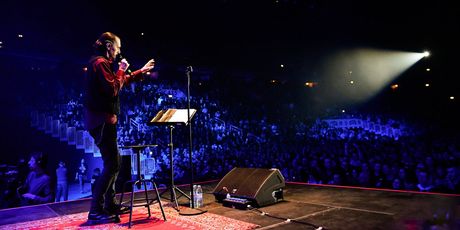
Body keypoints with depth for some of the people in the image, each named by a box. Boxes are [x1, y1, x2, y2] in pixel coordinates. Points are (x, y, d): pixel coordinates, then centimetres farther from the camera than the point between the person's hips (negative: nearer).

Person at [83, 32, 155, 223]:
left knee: (114, 162, 15)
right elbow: (113, 89, -20)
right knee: (111, 165, -10)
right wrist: (121, 71, -7)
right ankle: (96, 211, -3)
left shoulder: (102, 63, 19)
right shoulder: (100, 63, -13)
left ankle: (110, 205, 23)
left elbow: (122, 82, 29)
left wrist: (141, 71, 32)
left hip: (104, 120, 11)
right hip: (102, 121, -11)